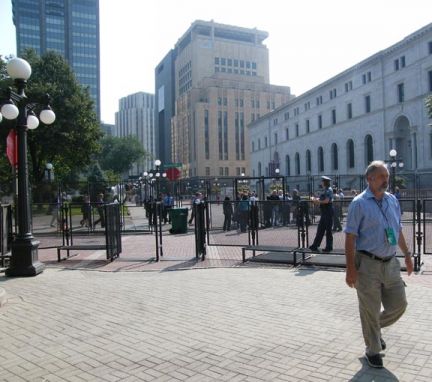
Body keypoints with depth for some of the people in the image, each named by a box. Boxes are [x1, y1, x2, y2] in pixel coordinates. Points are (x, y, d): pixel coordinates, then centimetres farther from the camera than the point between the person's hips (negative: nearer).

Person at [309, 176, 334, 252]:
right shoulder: (324, 190, 16)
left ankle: (329, 247, 7)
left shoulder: (329, 190, -12)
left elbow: (326, 201, -22)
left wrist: (317, 201, -11)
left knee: (328, 230, -2)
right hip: (324, 213, 10)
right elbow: (320, 199, 17)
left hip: (328, 212, -10)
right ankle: (315, 246, 16)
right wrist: (315, 199, -1)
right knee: (320, 229, 11)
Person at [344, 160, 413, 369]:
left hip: (390, 263, 6)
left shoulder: (392, 200, 8)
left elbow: (398, 231, 20)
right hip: (368, 265, -6)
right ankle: (373, 351, 28)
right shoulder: (359, 203, -11)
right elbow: (350, 238, -13)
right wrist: (351, 269, -17)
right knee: (370, 311, 7)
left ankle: (376, 328, 40)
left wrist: (407, 254, 19)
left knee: (399, 304, 11)